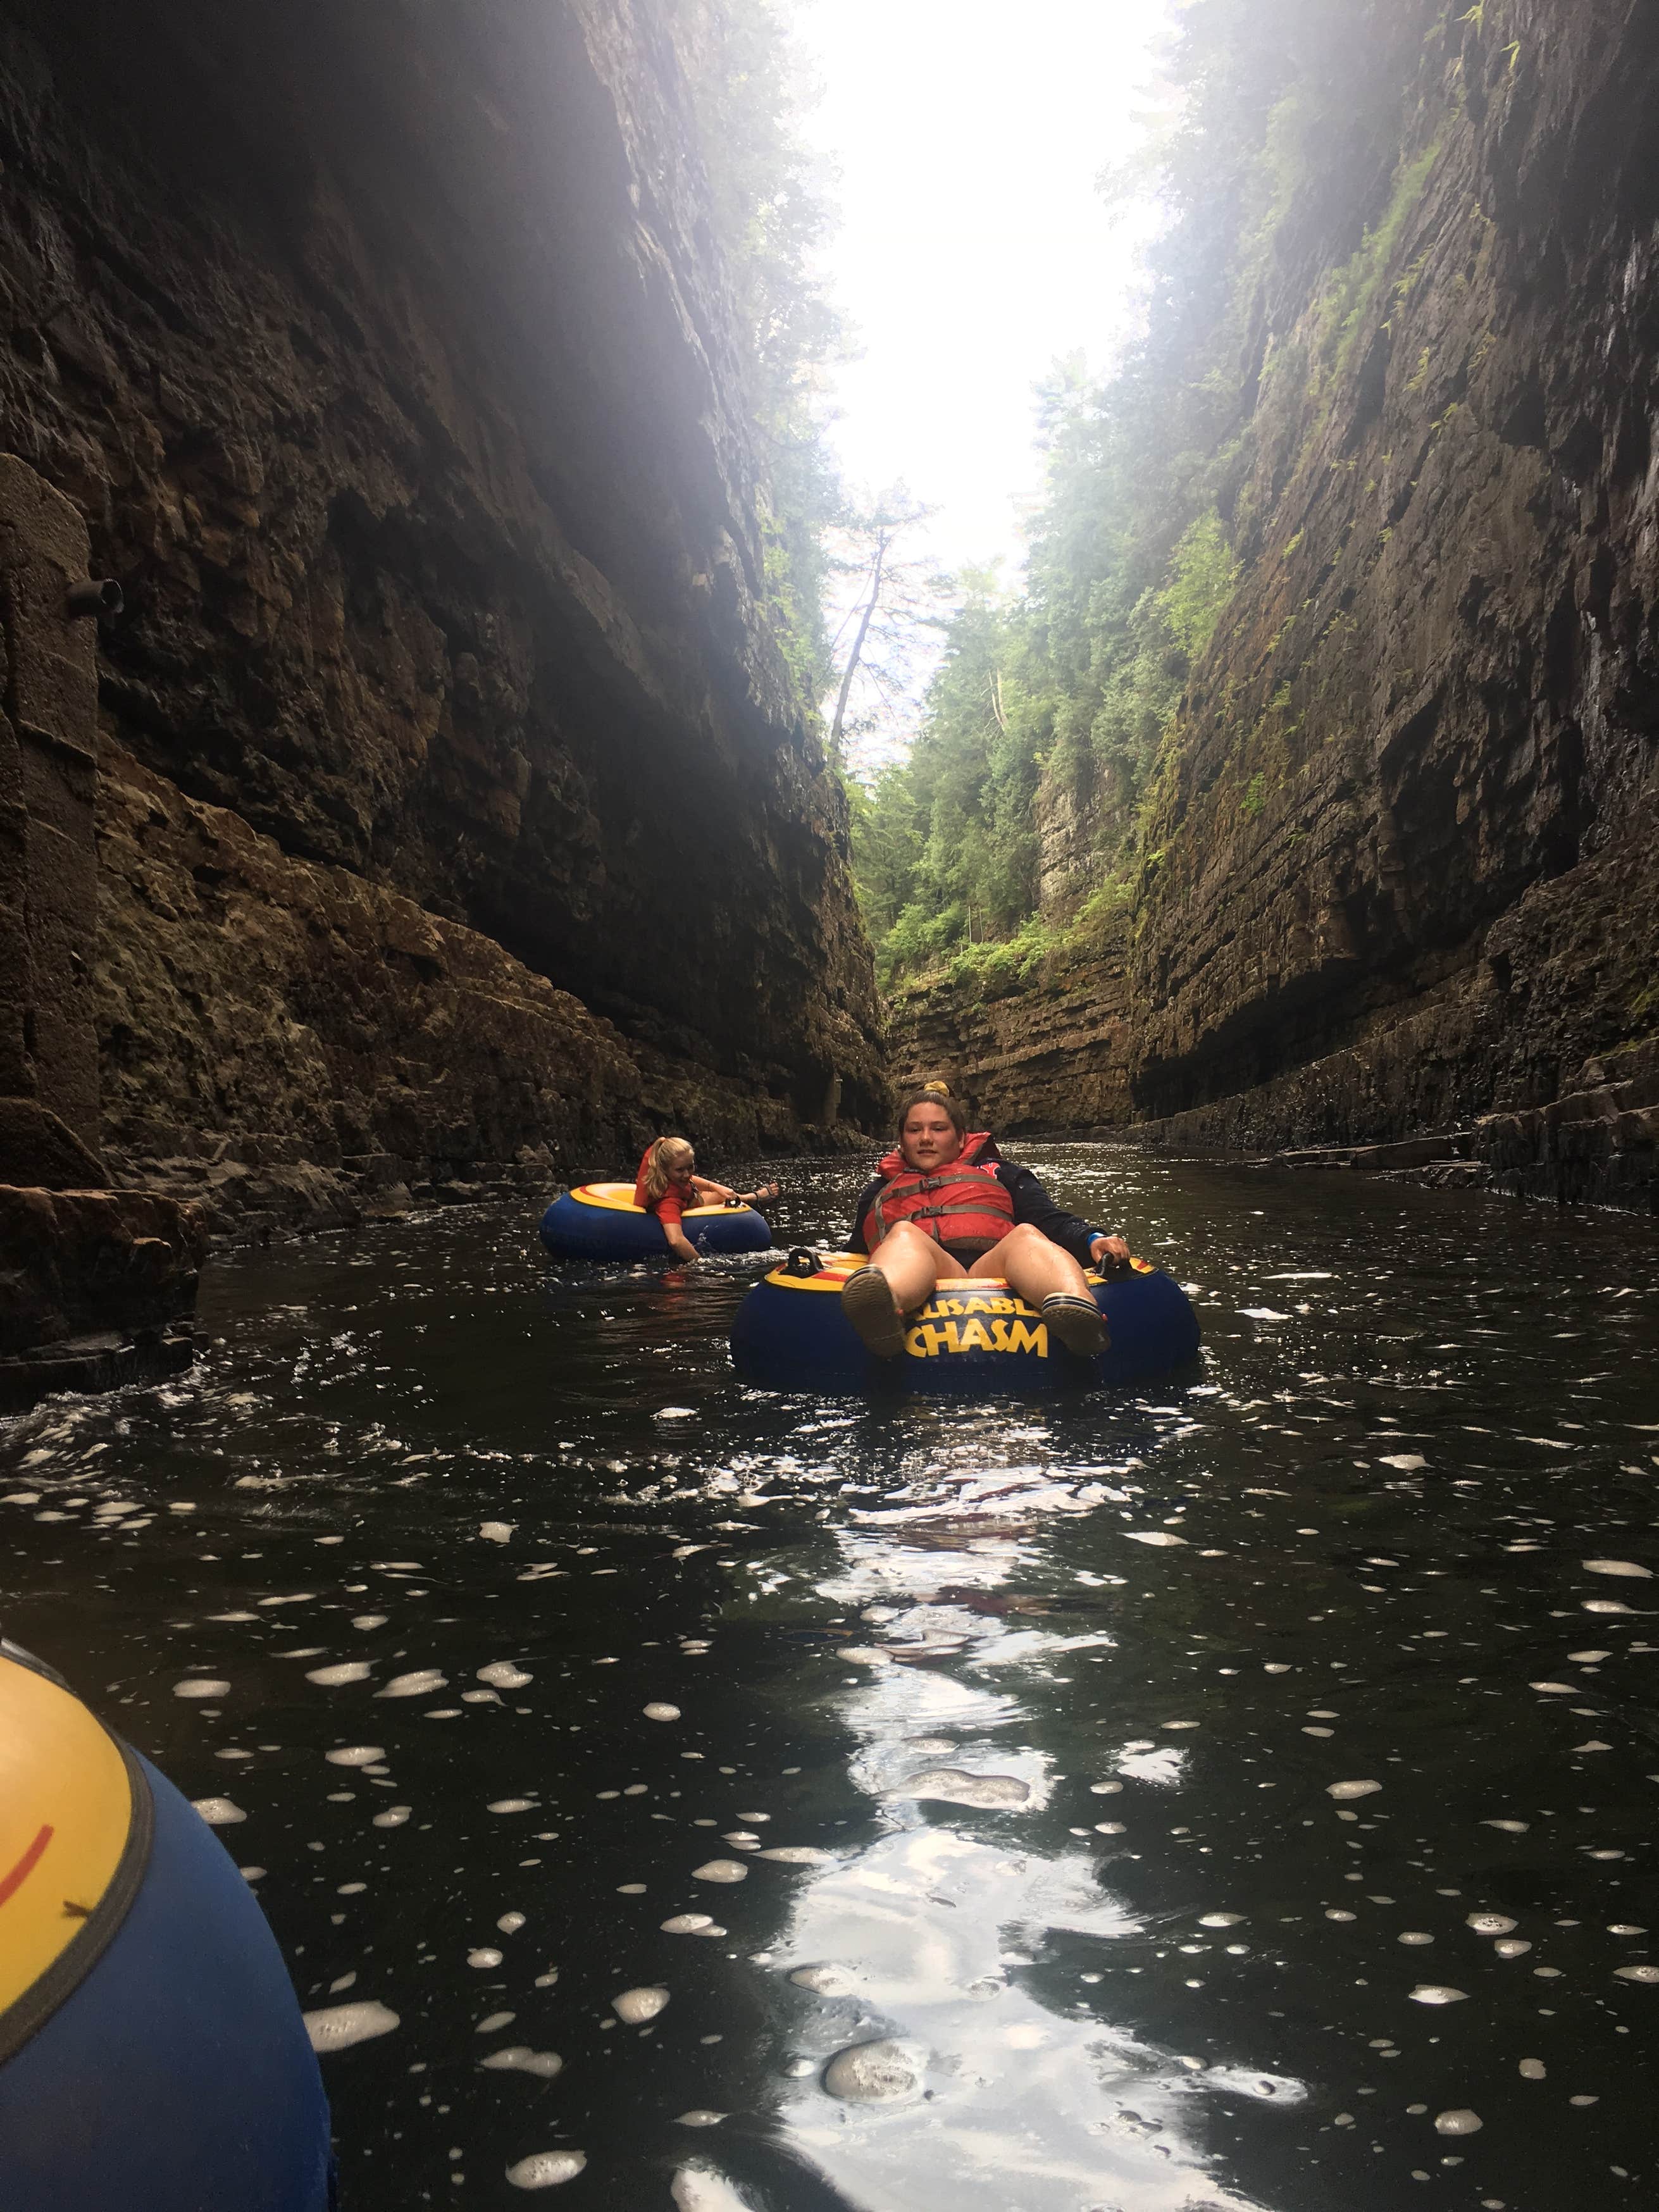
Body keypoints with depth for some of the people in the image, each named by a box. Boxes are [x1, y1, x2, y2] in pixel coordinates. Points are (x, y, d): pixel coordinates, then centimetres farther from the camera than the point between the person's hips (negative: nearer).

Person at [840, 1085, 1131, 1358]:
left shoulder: (997, 1173, 31)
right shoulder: (880, 1192, 39)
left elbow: (1052, 1221, 15)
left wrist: (1092, 1240, -5)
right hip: (919, 1288, -1)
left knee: (1026, 1236, -30)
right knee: (904, 1234, -32)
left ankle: (1075, 1307, -66)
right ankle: (880, 1309, -70)